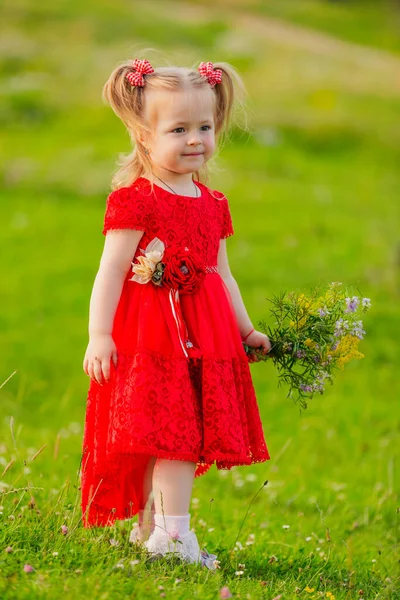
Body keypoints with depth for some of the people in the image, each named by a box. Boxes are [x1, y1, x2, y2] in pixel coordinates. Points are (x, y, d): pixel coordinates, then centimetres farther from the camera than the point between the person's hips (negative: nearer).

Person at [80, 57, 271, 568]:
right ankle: (174, 532, -14)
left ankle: (151, 526, 17)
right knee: (174, 430, -13)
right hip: (151, 333, -7)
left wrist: (245, 330, 22)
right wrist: (99, 334, -19)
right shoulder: (135, 200, -9)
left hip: (204, 334, 7)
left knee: (185, 435, 7)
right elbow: (111, 270, -13)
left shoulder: (212, 204, 14)